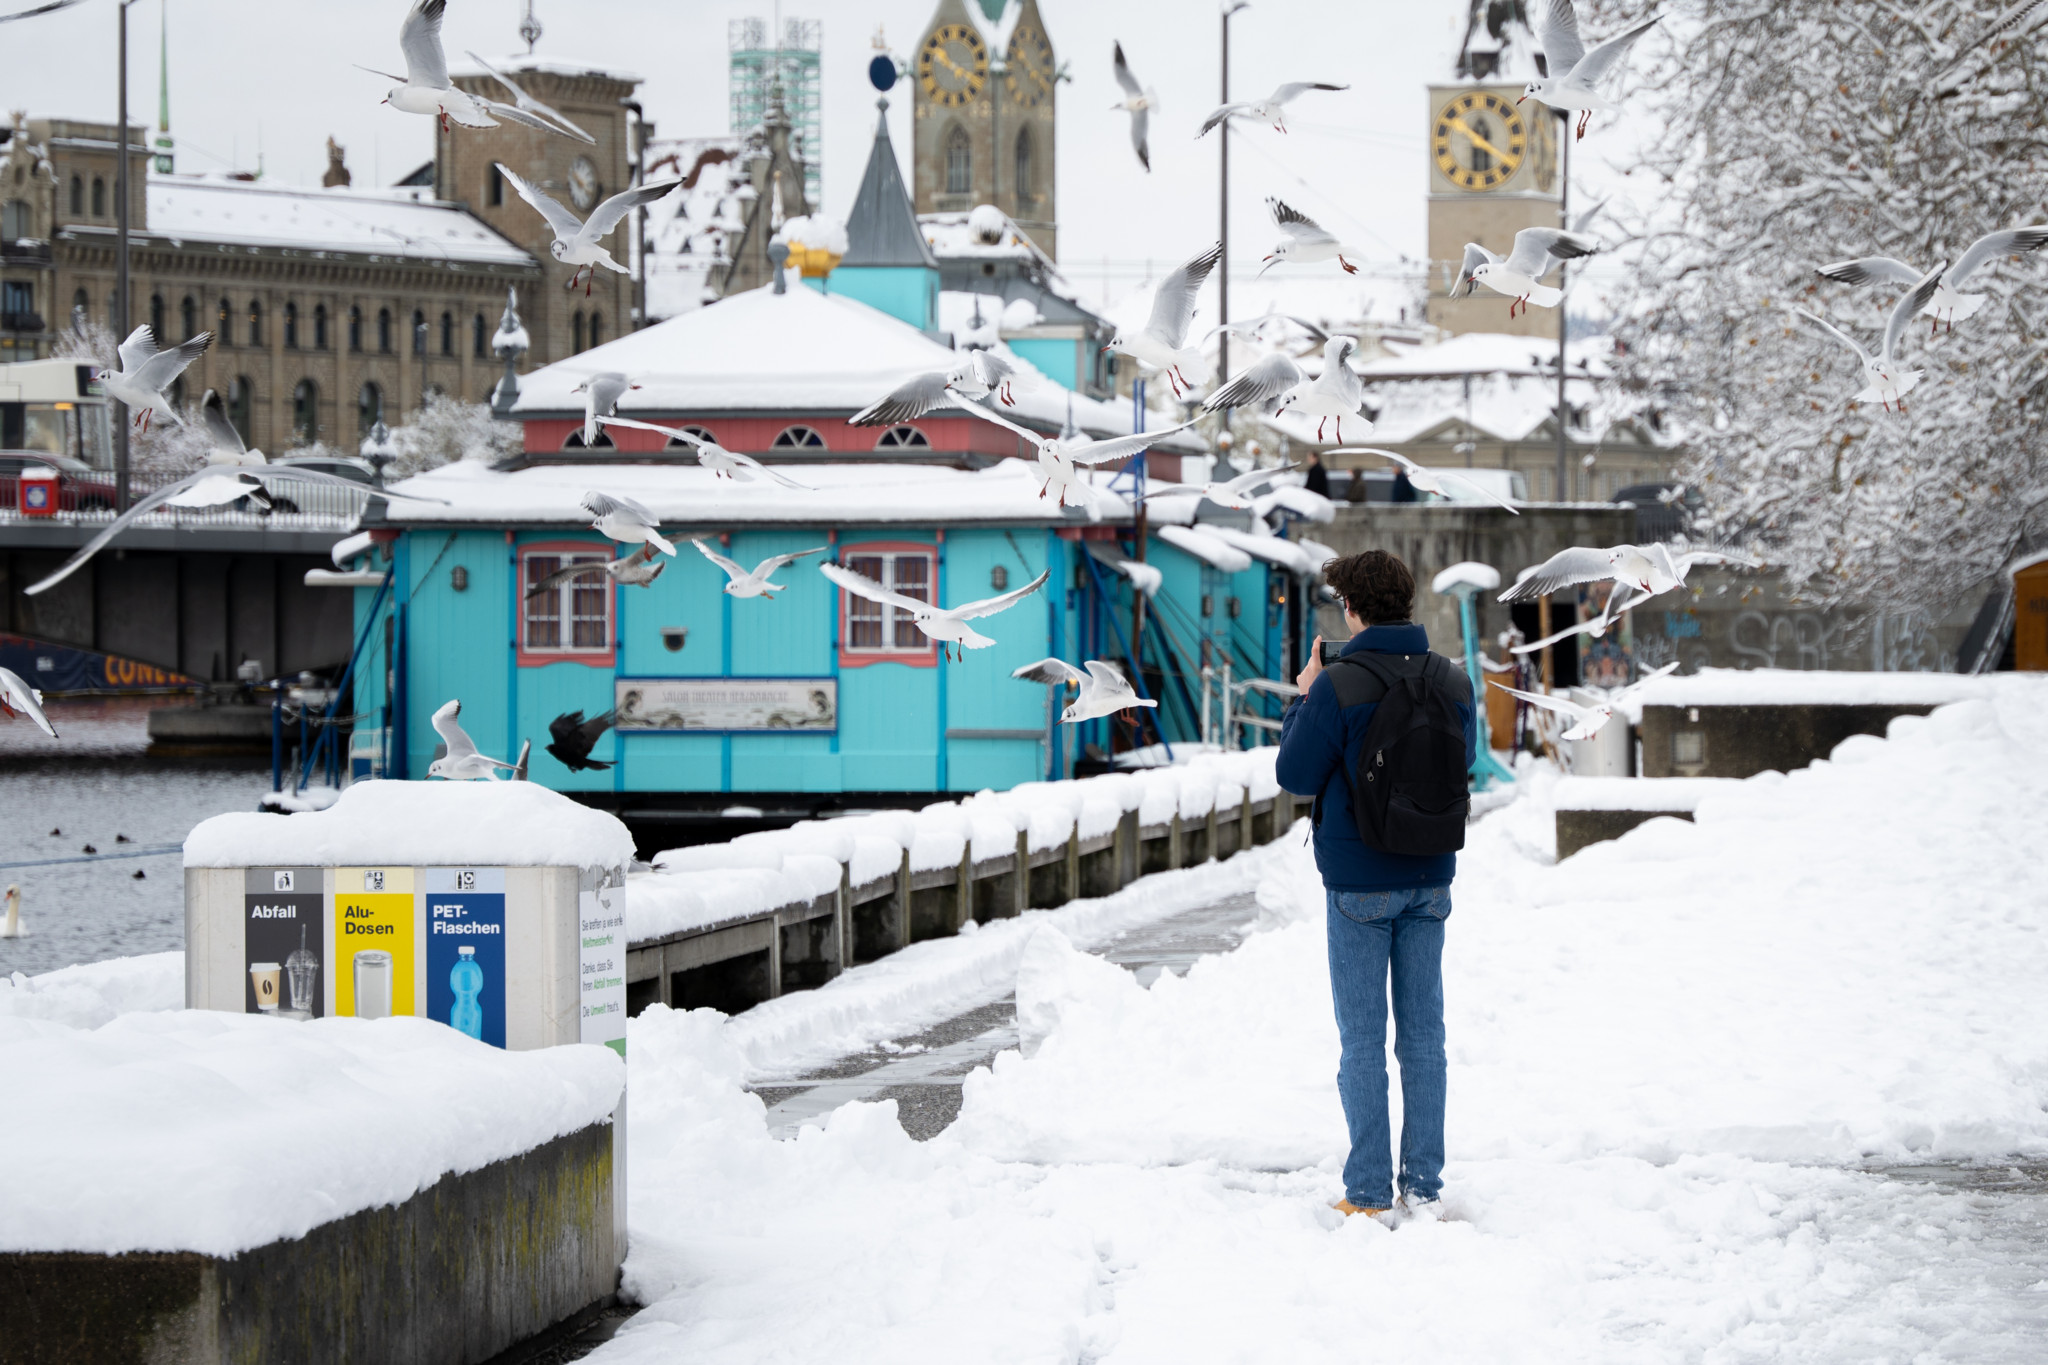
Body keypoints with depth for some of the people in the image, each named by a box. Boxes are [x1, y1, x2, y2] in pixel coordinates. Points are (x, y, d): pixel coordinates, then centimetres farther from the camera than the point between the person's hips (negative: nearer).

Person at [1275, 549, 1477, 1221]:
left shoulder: (1337, 687, -15)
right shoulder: (1454, 682, 0)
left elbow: (1296, 776, -9)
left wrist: (1303, 699, 4)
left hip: (1359, 886, -4)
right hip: (1429, 878, 4)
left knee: (1362, 1041, 2)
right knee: (1423, 1036, 9)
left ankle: (1368, 1192, 3)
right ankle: (1424, 1186, 10)